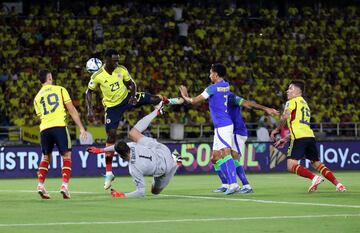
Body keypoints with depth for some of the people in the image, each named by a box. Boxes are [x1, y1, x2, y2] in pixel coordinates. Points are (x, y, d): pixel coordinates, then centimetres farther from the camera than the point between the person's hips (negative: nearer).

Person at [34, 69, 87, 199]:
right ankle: (64, 185, -13)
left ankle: (40, 185, 5)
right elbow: (72, 110, 6)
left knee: (46, 158, 19)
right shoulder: (60, 90, 10)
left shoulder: (37, 97, 20)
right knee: (66, 156, 2)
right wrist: (81, 128, 6)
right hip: (59, 125, -4)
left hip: (44, 129, 4)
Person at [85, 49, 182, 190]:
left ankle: (168, 101, 33)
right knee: (111, 136, -8)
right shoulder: (97, 76, -19)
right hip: (112, 106, -2)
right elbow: (89, 92, -5)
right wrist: (90, 110, -15)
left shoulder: (122, 70, -13)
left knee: (153, 99, -9)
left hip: (126, 98, 2)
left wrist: (133, 95, -18)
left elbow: (131, 84, 2)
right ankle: (108, 173, -3)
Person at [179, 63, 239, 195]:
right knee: (215, 158, 11)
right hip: (221, 126, 9)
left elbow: (194, 101, -3)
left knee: (226, 153, -19)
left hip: (222, 127, -9)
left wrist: (185, 96, 17)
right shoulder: (226, 86, 12)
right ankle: (229, 184, 7)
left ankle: (233, 184, -30)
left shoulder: (213, 88, -11)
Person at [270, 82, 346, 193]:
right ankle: (338, 184, 1)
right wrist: (286, 139, 31)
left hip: (299, 138, -8)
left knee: (291, 166, -11)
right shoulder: (305, 103, 29)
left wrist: (277, 130, -1)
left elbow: (285, 117, -14)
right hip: (310, 136, 8)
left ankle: (314, 178, -28)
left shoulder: (292, 101, 4)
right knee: (317, 164, 12)